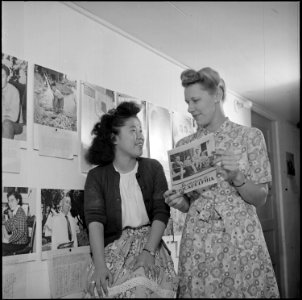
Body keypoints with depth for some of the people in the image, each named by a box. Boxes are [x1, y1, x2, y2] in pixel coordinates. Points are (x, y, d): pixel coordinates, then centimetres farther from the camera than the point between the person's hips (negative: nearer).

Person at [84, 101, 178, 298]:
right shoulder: (97, 176, 2)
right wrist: (99, 264, -24)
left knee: (142, 287, -27)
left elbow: (161, 213, -2)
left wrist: (148, 251, -17)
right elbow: (95, 219, -10)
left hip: (150, 243, 0)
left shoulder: (153, 168, 5)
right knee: (104, 287, -26)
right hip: (114, 247, 0)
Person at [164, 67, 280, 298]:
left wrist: (237, 177, -18)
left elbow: (260, 198, 0)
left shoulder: (250, 136, -1)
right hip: (197, 241, 2)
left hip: (241, 238, -2)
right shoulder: (184, 146, 7)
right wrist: (179, 202, -8)